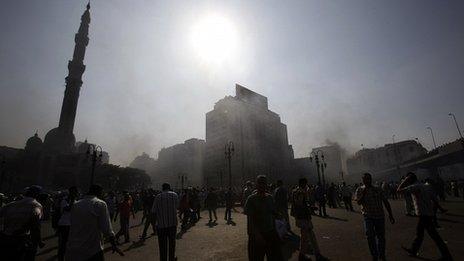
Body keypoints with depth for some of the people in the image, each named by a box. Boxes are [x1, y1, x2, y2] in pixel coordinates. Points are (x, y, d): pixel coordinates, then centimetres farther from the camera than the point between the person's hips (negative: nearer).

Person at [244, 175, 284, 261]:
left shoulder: (270, 198, 4)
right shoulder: (251, 199, -11)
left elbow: (274, 214, 11)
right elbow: (250, 219, -14)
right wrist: (256, 234, -21)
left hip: (271, 233, 5)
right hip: (257, 234, -4)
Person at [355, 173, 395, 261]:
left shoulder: (378, 189, 4)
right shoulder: (359, 190, 0)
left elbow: (385, 202, 7)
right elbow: (359, 202, -12)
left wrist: (390, 214, 5)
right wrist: (364, 192, -18)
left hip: (380, 216, 2)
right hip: (368, 217, -1)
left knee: (381, 236, 10)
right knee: (370, 236, -8)